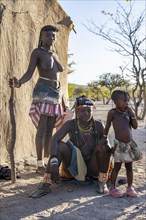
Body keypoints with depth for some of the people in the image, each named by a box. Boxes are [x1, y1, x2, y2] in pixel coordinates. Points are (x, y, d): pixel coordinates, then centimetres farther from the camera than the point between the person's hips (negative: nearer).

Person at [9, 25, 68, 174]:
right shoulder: (37, 52, -1)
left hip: (55, 93, 7)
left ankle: (47, 161, 12)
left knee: (50, 130, 6)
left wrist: (63, 100, 20)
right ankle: (40, 164, -4)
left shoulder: (55, 55, 19)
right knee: (42, 130, -8)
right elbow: (29, 73, -11)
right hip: (43, 92, -7)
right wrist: (19, 83, -33)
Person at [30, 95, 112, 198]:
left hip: (93, 167, 1)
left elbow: (107, 143, -4)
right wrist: (54, 162, -42)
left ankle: (102, 182, -10)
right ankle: (46, 185, -25)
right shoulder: (71, 124, -14)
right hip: (74, 166, 0)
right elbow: (54, 140, -27)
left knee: (103, 146, -25)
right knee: (59, 145, -26)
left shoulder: (98, 125, -9)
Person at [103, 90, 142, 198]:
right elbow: (107, 126, -2)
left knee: (129, 166, 13)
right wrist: (104, 138, 4)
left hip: (130, 144, 5)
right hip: (119, 144, -4)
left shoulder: (128, 111, 4)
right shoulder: (113, 112, -9)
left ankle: (130, 187, 25)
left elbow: (135, 126, 3)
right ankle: (113, 188, 17)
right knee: (117, 167, 3)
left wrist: (133, 114, -8)